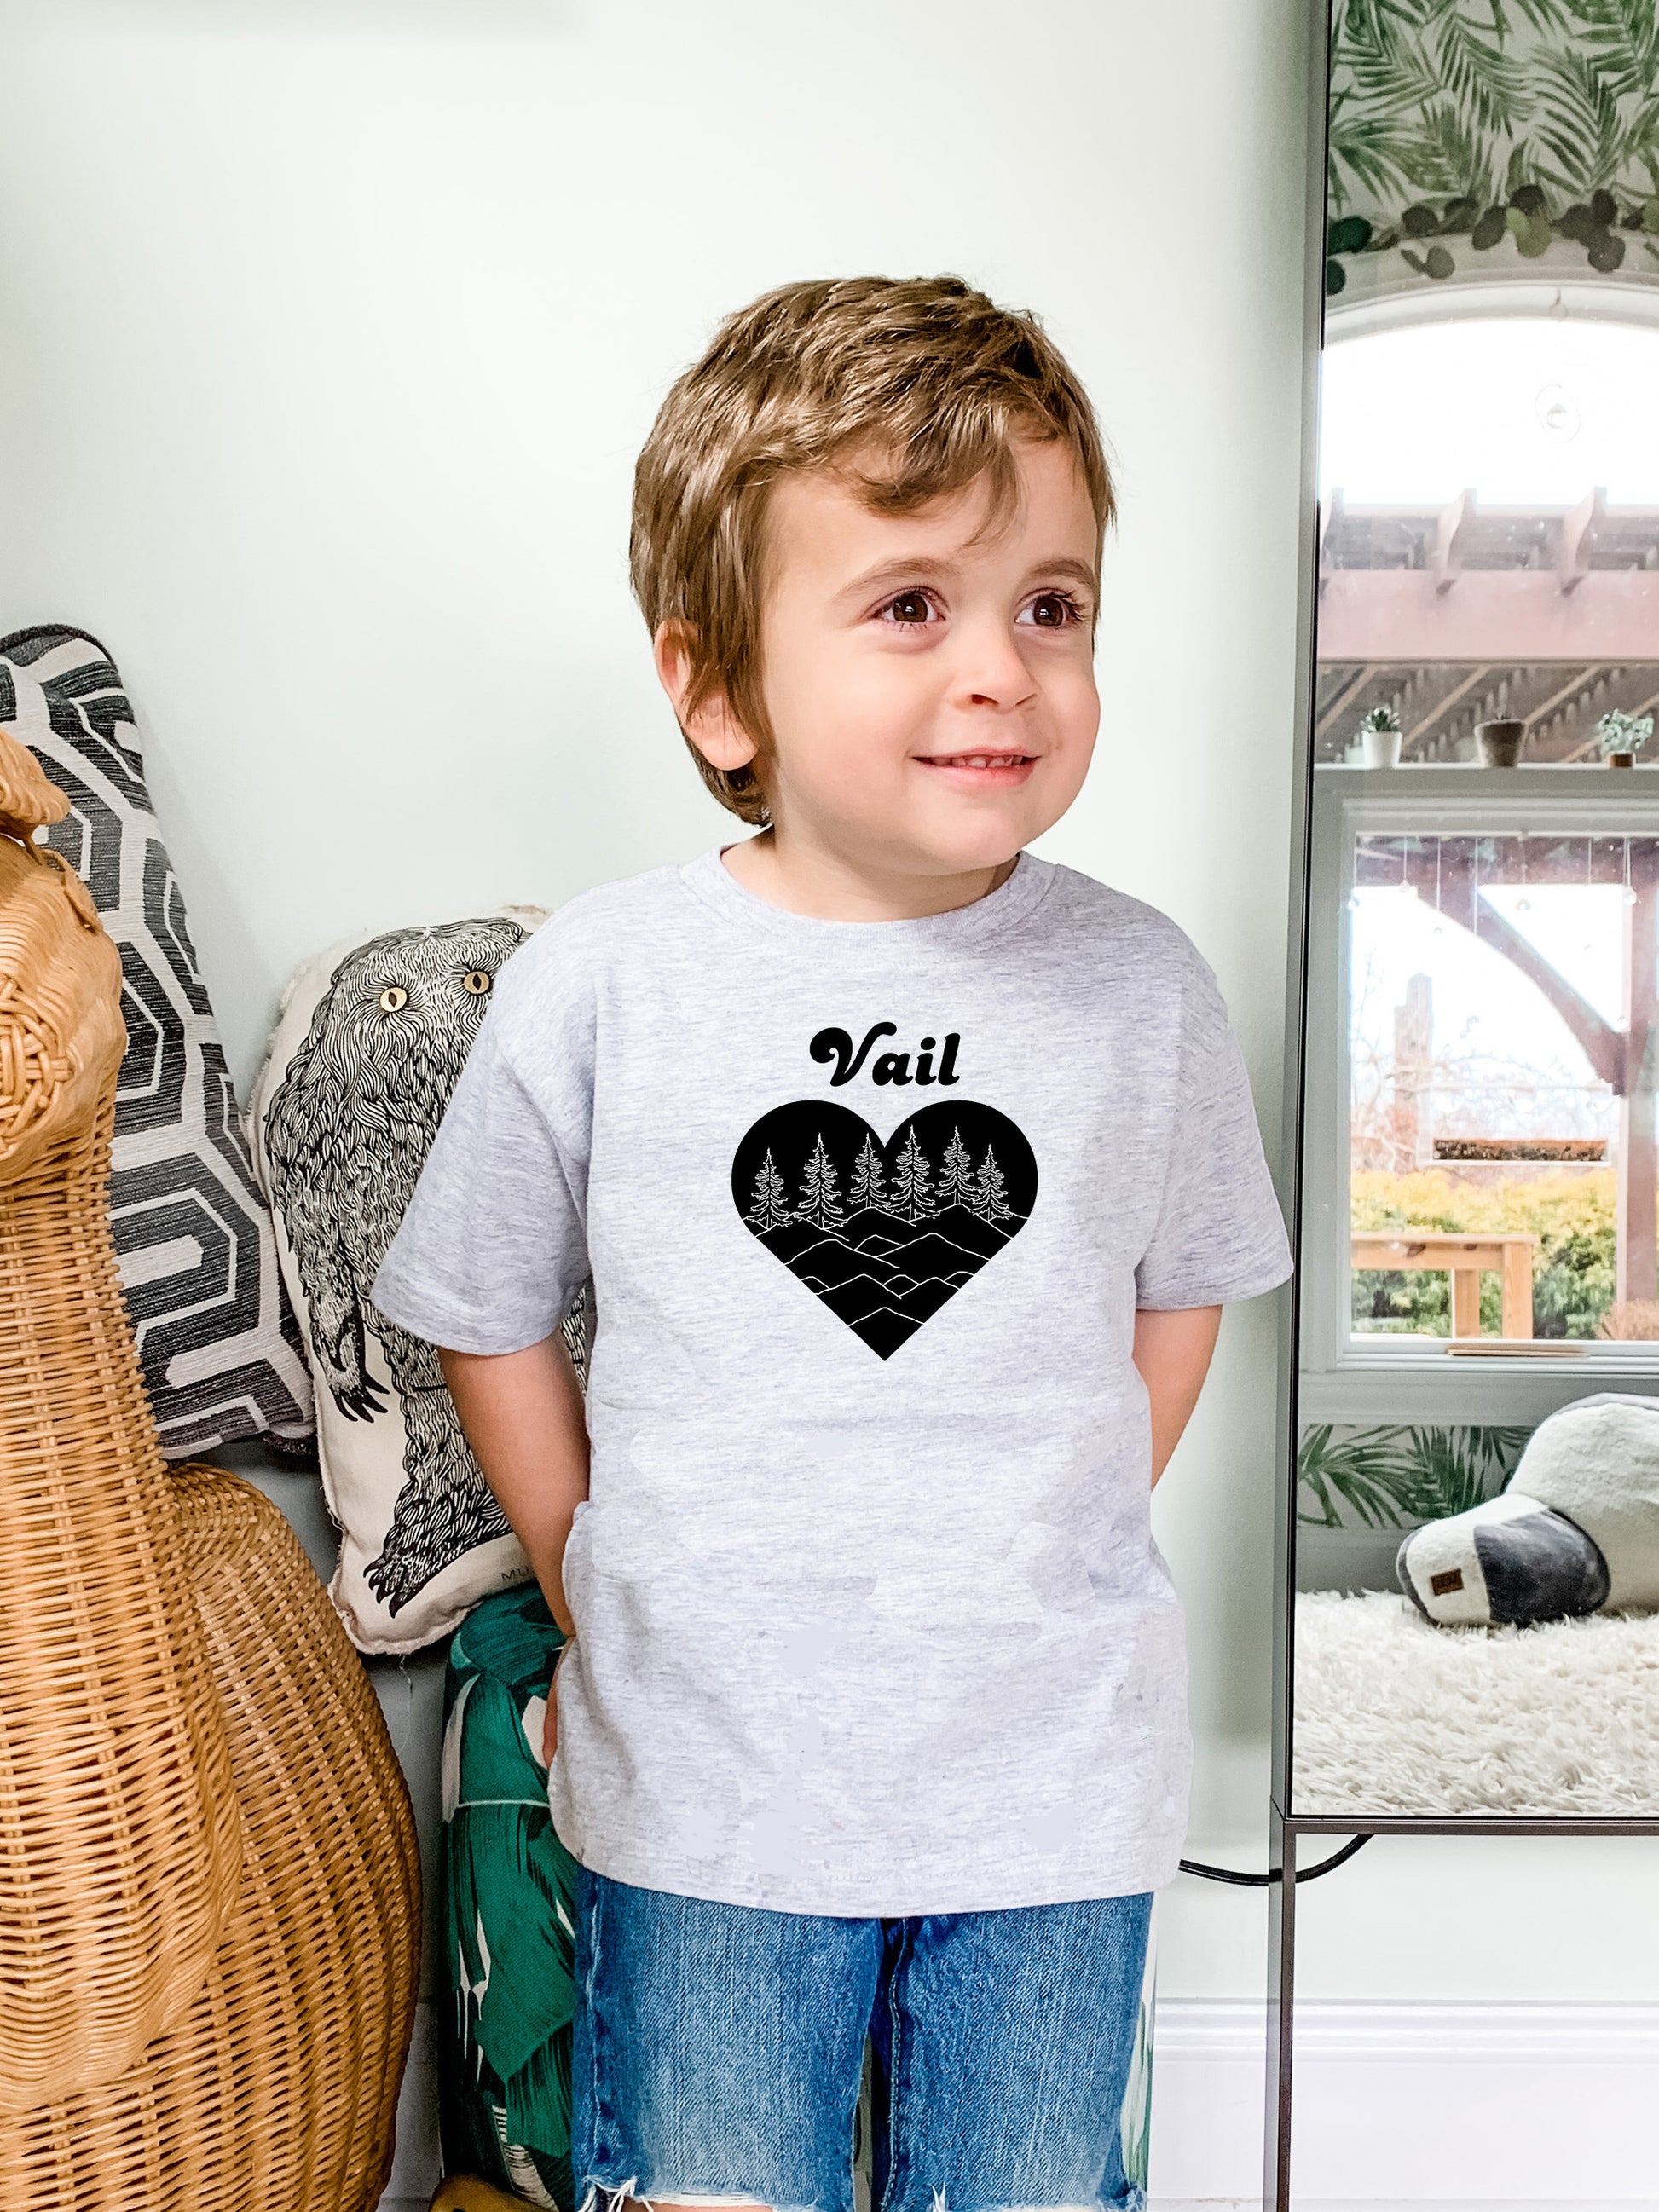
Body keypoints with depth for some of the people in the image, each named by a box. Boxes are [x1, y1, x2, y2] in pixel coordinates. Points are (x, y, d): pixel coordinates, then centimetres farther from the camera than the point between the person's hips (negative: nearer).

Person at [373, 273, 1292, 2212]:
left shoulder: (1142, 986, -7)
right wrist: (603, 1597, 3)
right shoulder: (599, 985, -11)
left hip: (1051, 1783, 2)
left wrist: (1042, 1572, 6)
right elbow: (486, 1319, 2)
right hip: (703, 1781, -1)